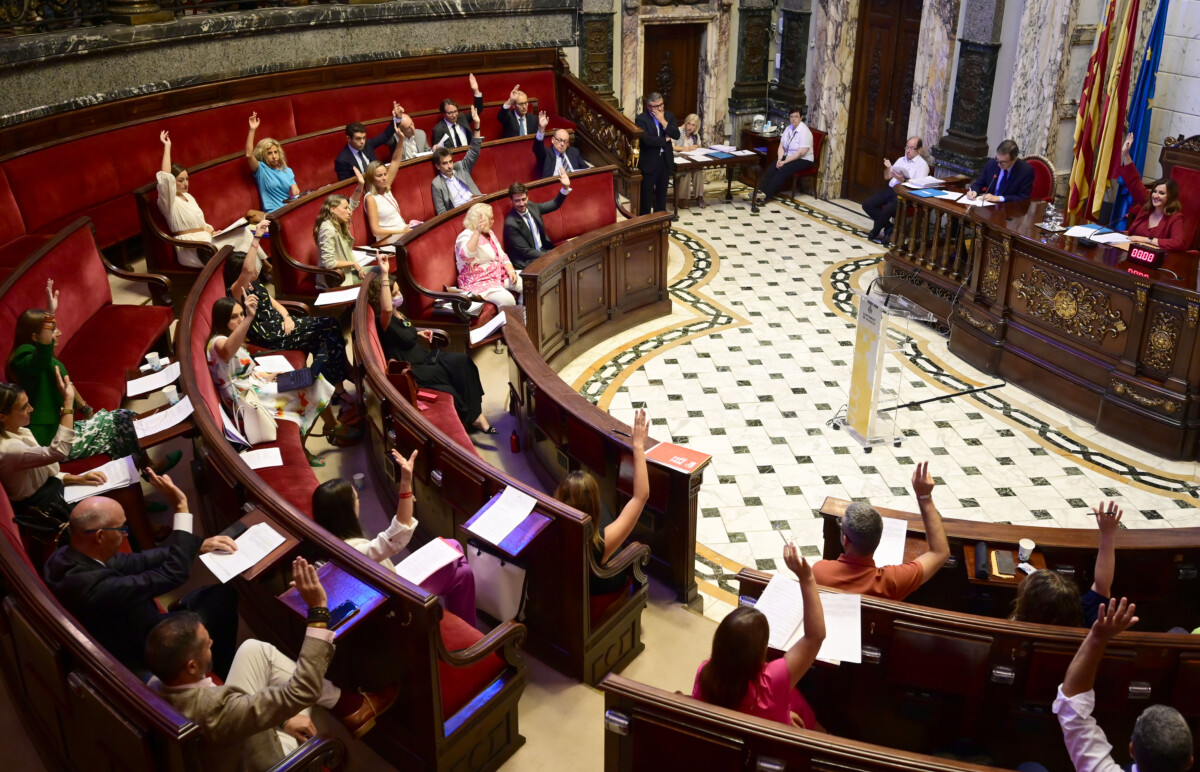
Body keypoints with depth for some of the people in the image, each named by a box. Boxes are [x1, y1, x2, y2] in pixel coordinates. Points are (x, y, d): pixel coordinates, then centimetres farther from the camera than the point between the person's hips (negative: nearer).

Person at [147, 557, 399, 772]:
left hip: (224, 747, 6)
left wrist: (282, 718, -1)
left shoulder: (157, 686, -19)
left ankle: (346, 705, 11)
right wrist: (318, 610, -42)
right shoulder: (215, 711, -41)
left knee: (254, 650, 1)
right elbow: (303, 690, -39)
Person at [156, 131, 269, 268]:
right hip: (192, 250, -8)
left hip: (206, 239, 8)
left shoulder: (188, 196, 20)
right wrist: (167, 146, -21)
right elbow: (165, 177, -25)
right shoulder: (168, 201, -6)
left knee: (243, 232, -11)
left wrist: (210, 230, 5)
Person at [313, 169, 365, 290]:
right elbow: (328, 263, -27)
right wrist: (353, 263, -16)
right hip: (336, 280, -10)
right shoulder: (328, 230, -23)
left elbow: (353, 204, 20)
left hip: (347, 271, 10)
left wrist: (360, 185, 6)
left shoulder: (339, 224, 5)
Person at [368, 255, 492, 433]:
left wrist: (419, 334, 10)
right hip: (411, 372, -9)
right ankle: (473, 416, 7)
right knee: (458, 371, -14)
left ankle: (474, 414, -10)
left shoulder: (398, 313, 7)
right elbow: (386, 308, -46)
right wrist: (384, 274, -48)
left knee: (463, 361, -12)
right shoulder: (383, 320, -20)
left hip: (423, 358, 9)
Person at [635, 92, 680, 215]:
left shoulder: (669, 116, 4)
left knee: (662, 193, 16)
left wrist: (663, 122, -16)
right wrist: (664, 140, -12)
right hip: (649, 162, -5)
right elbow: (646, 139, -24)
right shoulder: (641, 119, -12)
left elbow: (677, 135, -6)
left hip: (666, 160, 5)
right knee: (646, 194, 3)